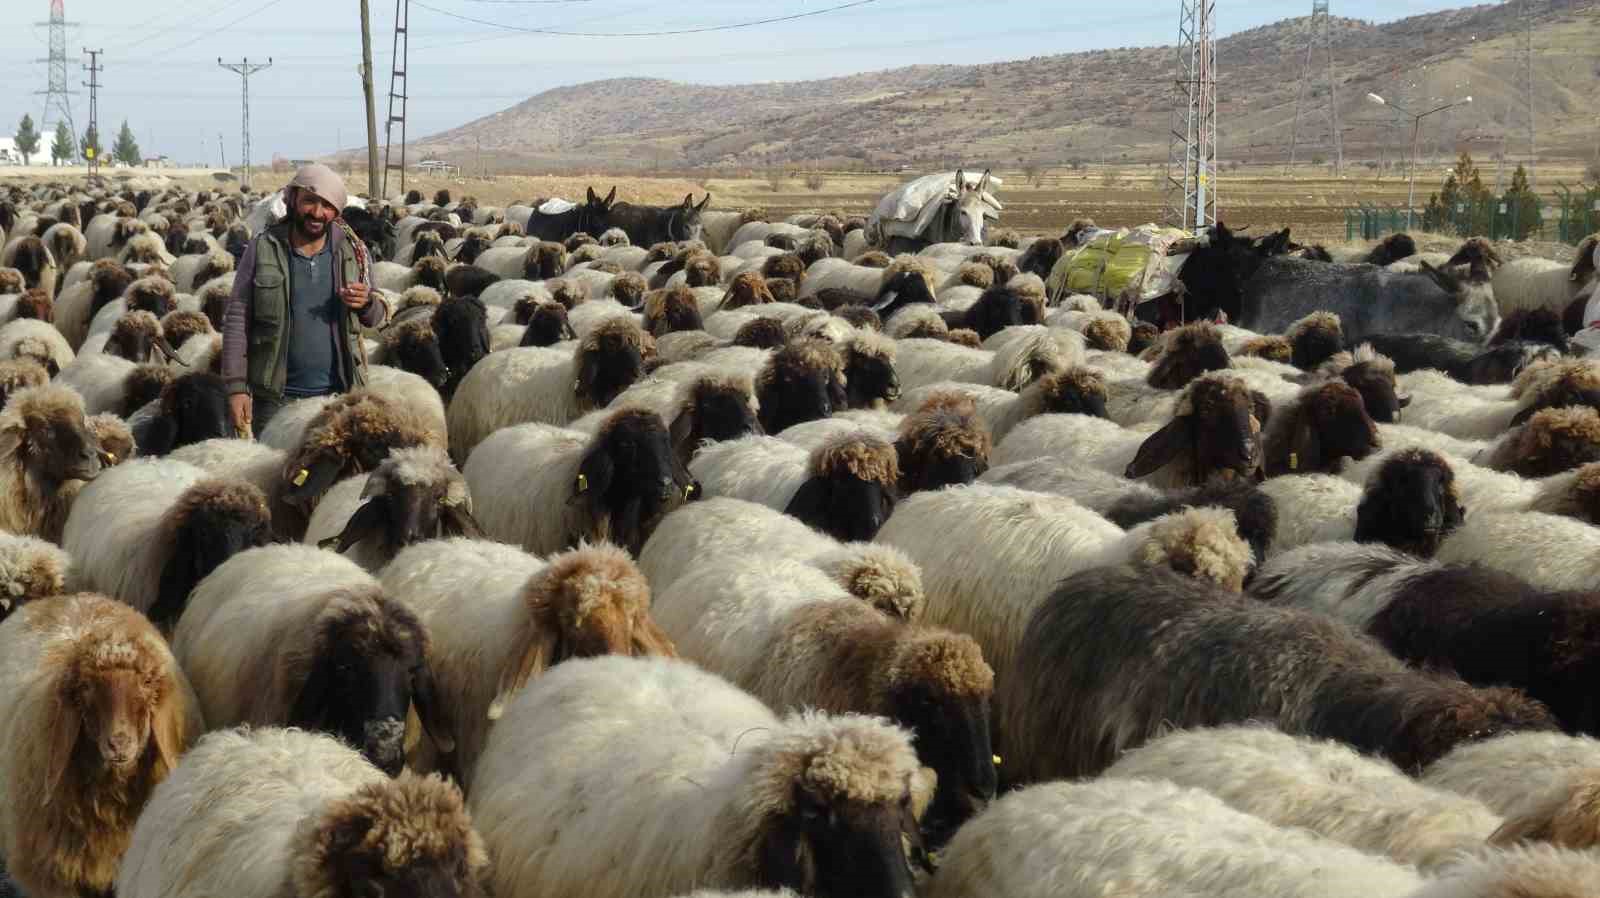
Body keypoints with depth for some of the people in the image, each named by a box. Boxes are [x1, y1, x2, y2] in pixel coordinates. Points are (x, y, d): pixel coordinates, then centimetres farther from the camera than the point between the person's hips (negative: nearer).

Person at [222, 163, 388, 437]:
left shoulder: (352, 250, 4)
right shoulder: (263, 249, -2)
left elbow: (376, 319, 13)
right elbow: (237, 319, -2)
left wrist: (366, 303, -11)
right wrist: (236, 386, -9)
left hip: (339, 394, 2)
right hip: (276, 397, -1)